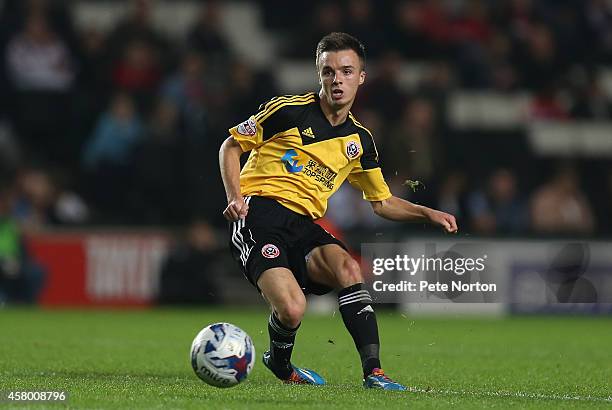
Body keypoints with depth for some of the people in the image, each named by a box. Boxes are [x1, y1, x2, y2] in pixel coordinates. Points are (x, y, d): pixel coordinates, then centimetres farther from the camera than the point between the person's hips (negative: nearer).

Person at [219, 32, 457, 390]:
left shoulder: (359, 140, 14)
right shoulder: (289, 110, -3)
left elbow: (383, 202, 24)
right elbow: (231, 146, 5)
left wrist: (427, 213, 8)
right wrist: (236, 197, -10)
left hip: (305, 224, 5)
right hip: (259, 214, -5)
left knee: (347, 268, -28)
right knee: (292, 309, -26)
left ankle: (373, 370, -27)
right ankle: (280, 362, 9)